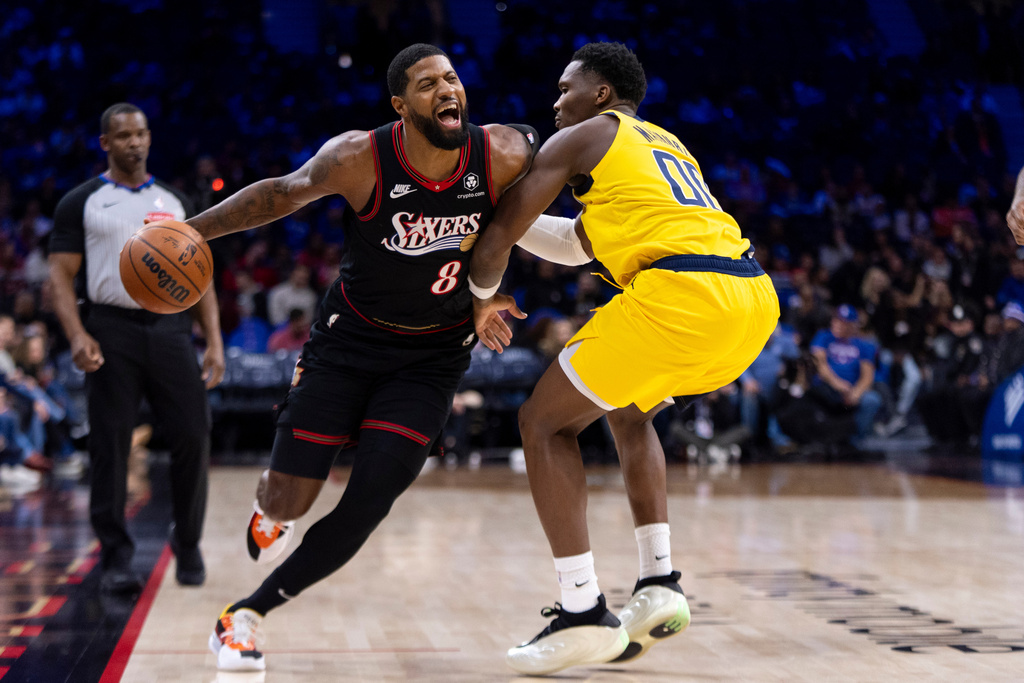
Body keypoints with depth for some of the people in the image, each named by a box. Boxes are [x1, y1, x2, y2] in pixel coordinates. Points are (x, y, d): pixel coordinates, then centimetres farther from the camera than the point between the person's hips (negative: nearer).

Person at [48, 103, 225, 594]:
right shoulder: (80, 202, 6)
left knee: (192, 436, -4)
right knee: (110, 444, -3)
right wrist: (77, 335, -16)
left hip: (170, 328, 2)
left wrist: (214, 341, 5)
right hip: (112, 330, -2)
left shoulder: (174, 202, 16)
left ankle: (187, 542, 16)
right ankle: (116, 557, 6)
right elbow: (61, 275, 0)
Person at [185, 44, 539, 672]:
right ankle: (270, 511, 40)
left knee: (370, 502, -11)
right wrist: (192, 229, -13)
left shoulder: (505, 156, -18)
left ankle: (248, 615, 7)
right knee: (288, 500, -2)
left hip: (435, 353, 1)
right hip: (351, 337, -1)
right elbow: (282, 193, -5)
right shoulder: (359, 159, -22)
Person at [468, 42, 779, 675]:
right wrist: (514, 210, 46)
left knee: (544, 421, 6)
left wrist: (484, 296, 30)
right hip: (755, 296, 8)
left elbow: (500, 236, 11)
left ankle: (584, 613, -1)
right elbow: (585, 240, 43)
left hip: (682, 291, -8)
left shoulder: (579, 138, 12)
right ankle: (659, 587, 22)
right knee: (630, 413, 31)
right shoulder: (668, 144, 34)